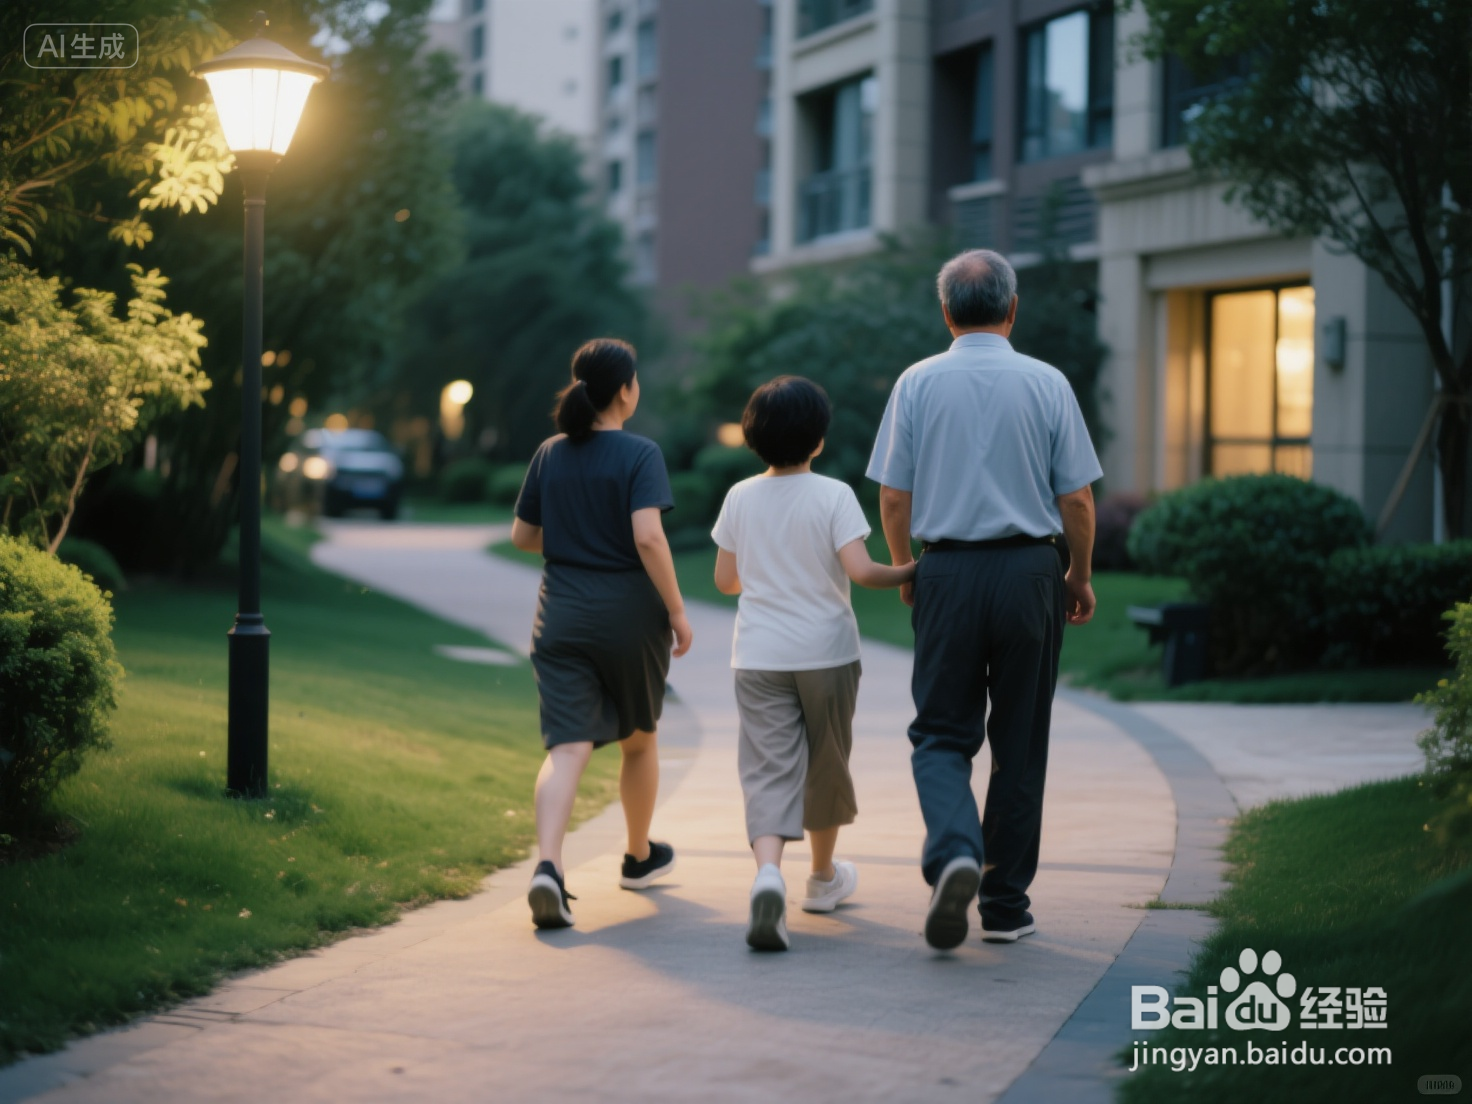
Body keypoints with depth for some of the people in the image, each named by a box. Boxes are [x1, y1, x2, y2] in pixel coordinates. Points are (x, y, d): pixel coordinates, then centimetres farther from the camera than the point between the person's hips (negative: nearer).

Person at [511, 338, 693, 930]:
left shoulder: (550, 454, 5)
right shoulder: (640, 454, -9)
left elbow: (522, 536, 12)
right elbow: (648, 537, -19)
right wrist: (678, 612, -13)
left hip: (561, 616, 3)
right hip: (630, 614, -3)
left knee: (567, 747, -6)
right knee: (638, 738, 19)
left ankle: (548, 864, -28)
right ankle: (639, 857, 37)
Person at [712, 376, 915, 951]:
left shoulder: (741, 497, 1)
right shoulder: (833, 495, -9)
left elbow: (726, 580, 7)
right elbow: (859, 569, -18)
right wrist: (909, 574, -3)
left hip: (759, 659, 1)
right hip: (826, 652, -1)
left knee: (768, 769, -3)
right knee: (824, 765, 17)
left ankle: (768, 871, -29)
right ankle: (823, 877, 34)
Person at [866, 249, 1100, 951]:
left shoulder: (918, 383, 0)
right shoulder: (1047, 384, -1)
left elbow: (892, 499, 0)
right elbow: (1077, 501, 0)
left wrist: (905, 571, 17)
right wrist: (1080, 577, 16)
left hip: (947, 572, 0)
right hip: (1029, 572, 0)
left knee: (942, 734, 8)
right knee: (1019, 742, 10)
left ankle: (953, 852, -20)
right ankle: (1006, 904, 14)